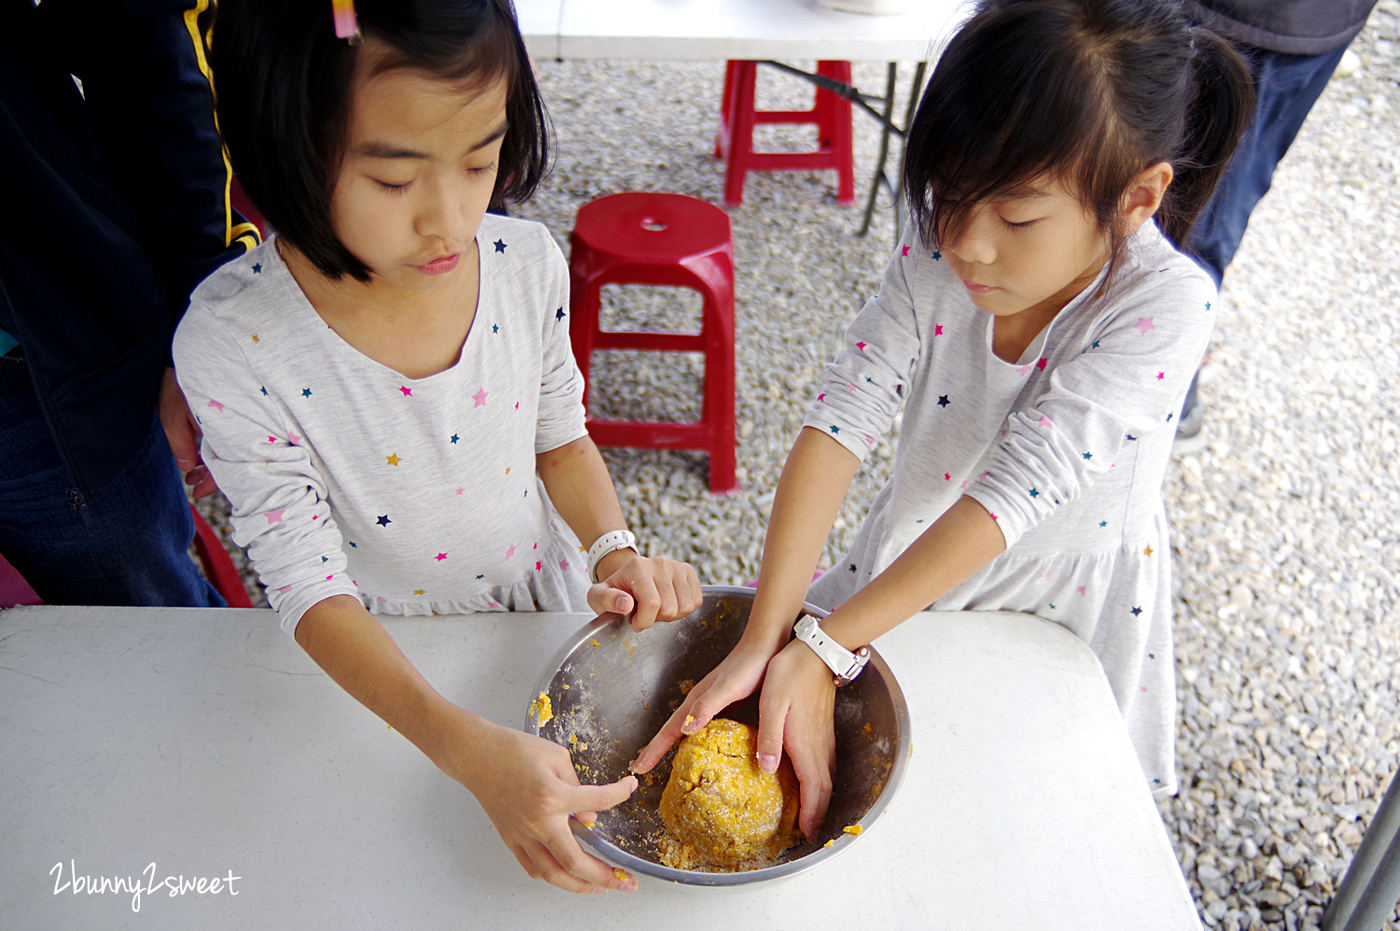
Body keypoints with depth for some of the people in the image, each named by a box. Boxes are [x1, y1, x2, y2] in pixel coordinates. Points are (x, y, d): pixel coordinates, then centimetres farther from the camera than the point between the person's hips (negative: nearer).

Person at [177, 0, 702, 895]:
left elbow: (560, 436, -3)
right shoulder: (232, 345, -28)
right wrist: (469, 748, -36)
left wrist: (615, 550, -22)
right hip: (382, 654, -2)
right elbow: (309, 585, -24)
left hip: (543, 602, 3)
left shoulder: (528, 263, -20)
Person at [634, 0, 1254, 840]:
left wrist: (823, 651, -38)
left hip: (1062, 606, -2)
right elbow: (844, 420, -28)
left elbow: (1015, 490, -36)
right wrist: (763, 640, -36)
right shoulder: (941, 246, -21)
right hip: (914, 565, 2)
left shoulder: (1164, 306, -30)